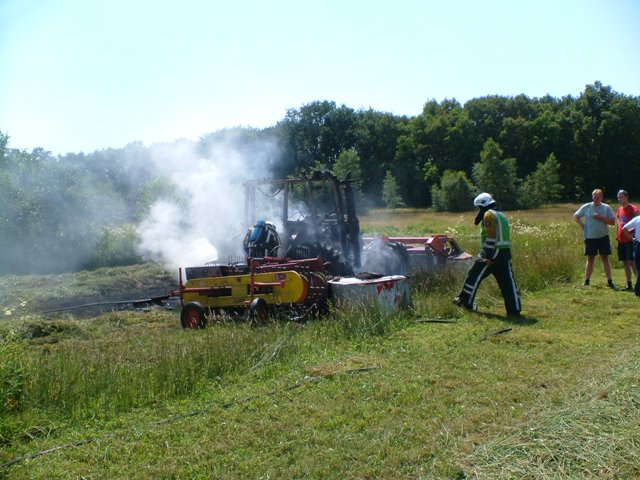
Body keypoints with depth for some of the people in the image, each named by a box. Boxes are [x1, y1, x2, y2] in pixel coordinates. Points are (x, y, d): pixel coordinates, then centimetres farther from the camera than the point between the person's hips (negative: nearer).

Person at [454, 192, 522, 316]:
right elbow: (504, 237, 19)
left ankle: (465, 302, 16)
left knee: (474, 277, 7)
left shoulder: (489, 215, -7)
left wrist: (489, 257, -17)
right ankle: (514, 309, 0)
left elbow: (491, 237, -17)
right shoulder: (502, 216, 20)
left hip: (492, 253, -8)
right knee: (507, 281, 4)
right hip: (506, 253, 8)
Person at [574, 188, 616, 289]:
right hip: (590, 237, 0)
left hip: (603, 237, 0)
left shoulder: (606, 208, 0)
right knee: (590, 259, 7)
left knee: (605, 258, 3)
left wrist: (601, 217, -17)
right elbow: (575, 216, 11)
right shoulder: (586, 207, 1)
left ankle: (610, 281, 7)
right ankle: (586, 281, 12)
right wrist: (582, 225, -1)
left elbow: (612, 221, -3)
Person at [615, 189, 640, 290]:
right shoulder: (620, 210, 14)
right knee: (625, 262, 9)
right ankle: (629, 285, 16)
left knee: (632, 262, -11)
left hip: (630, 240, -7)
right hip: (621, 240, 7)